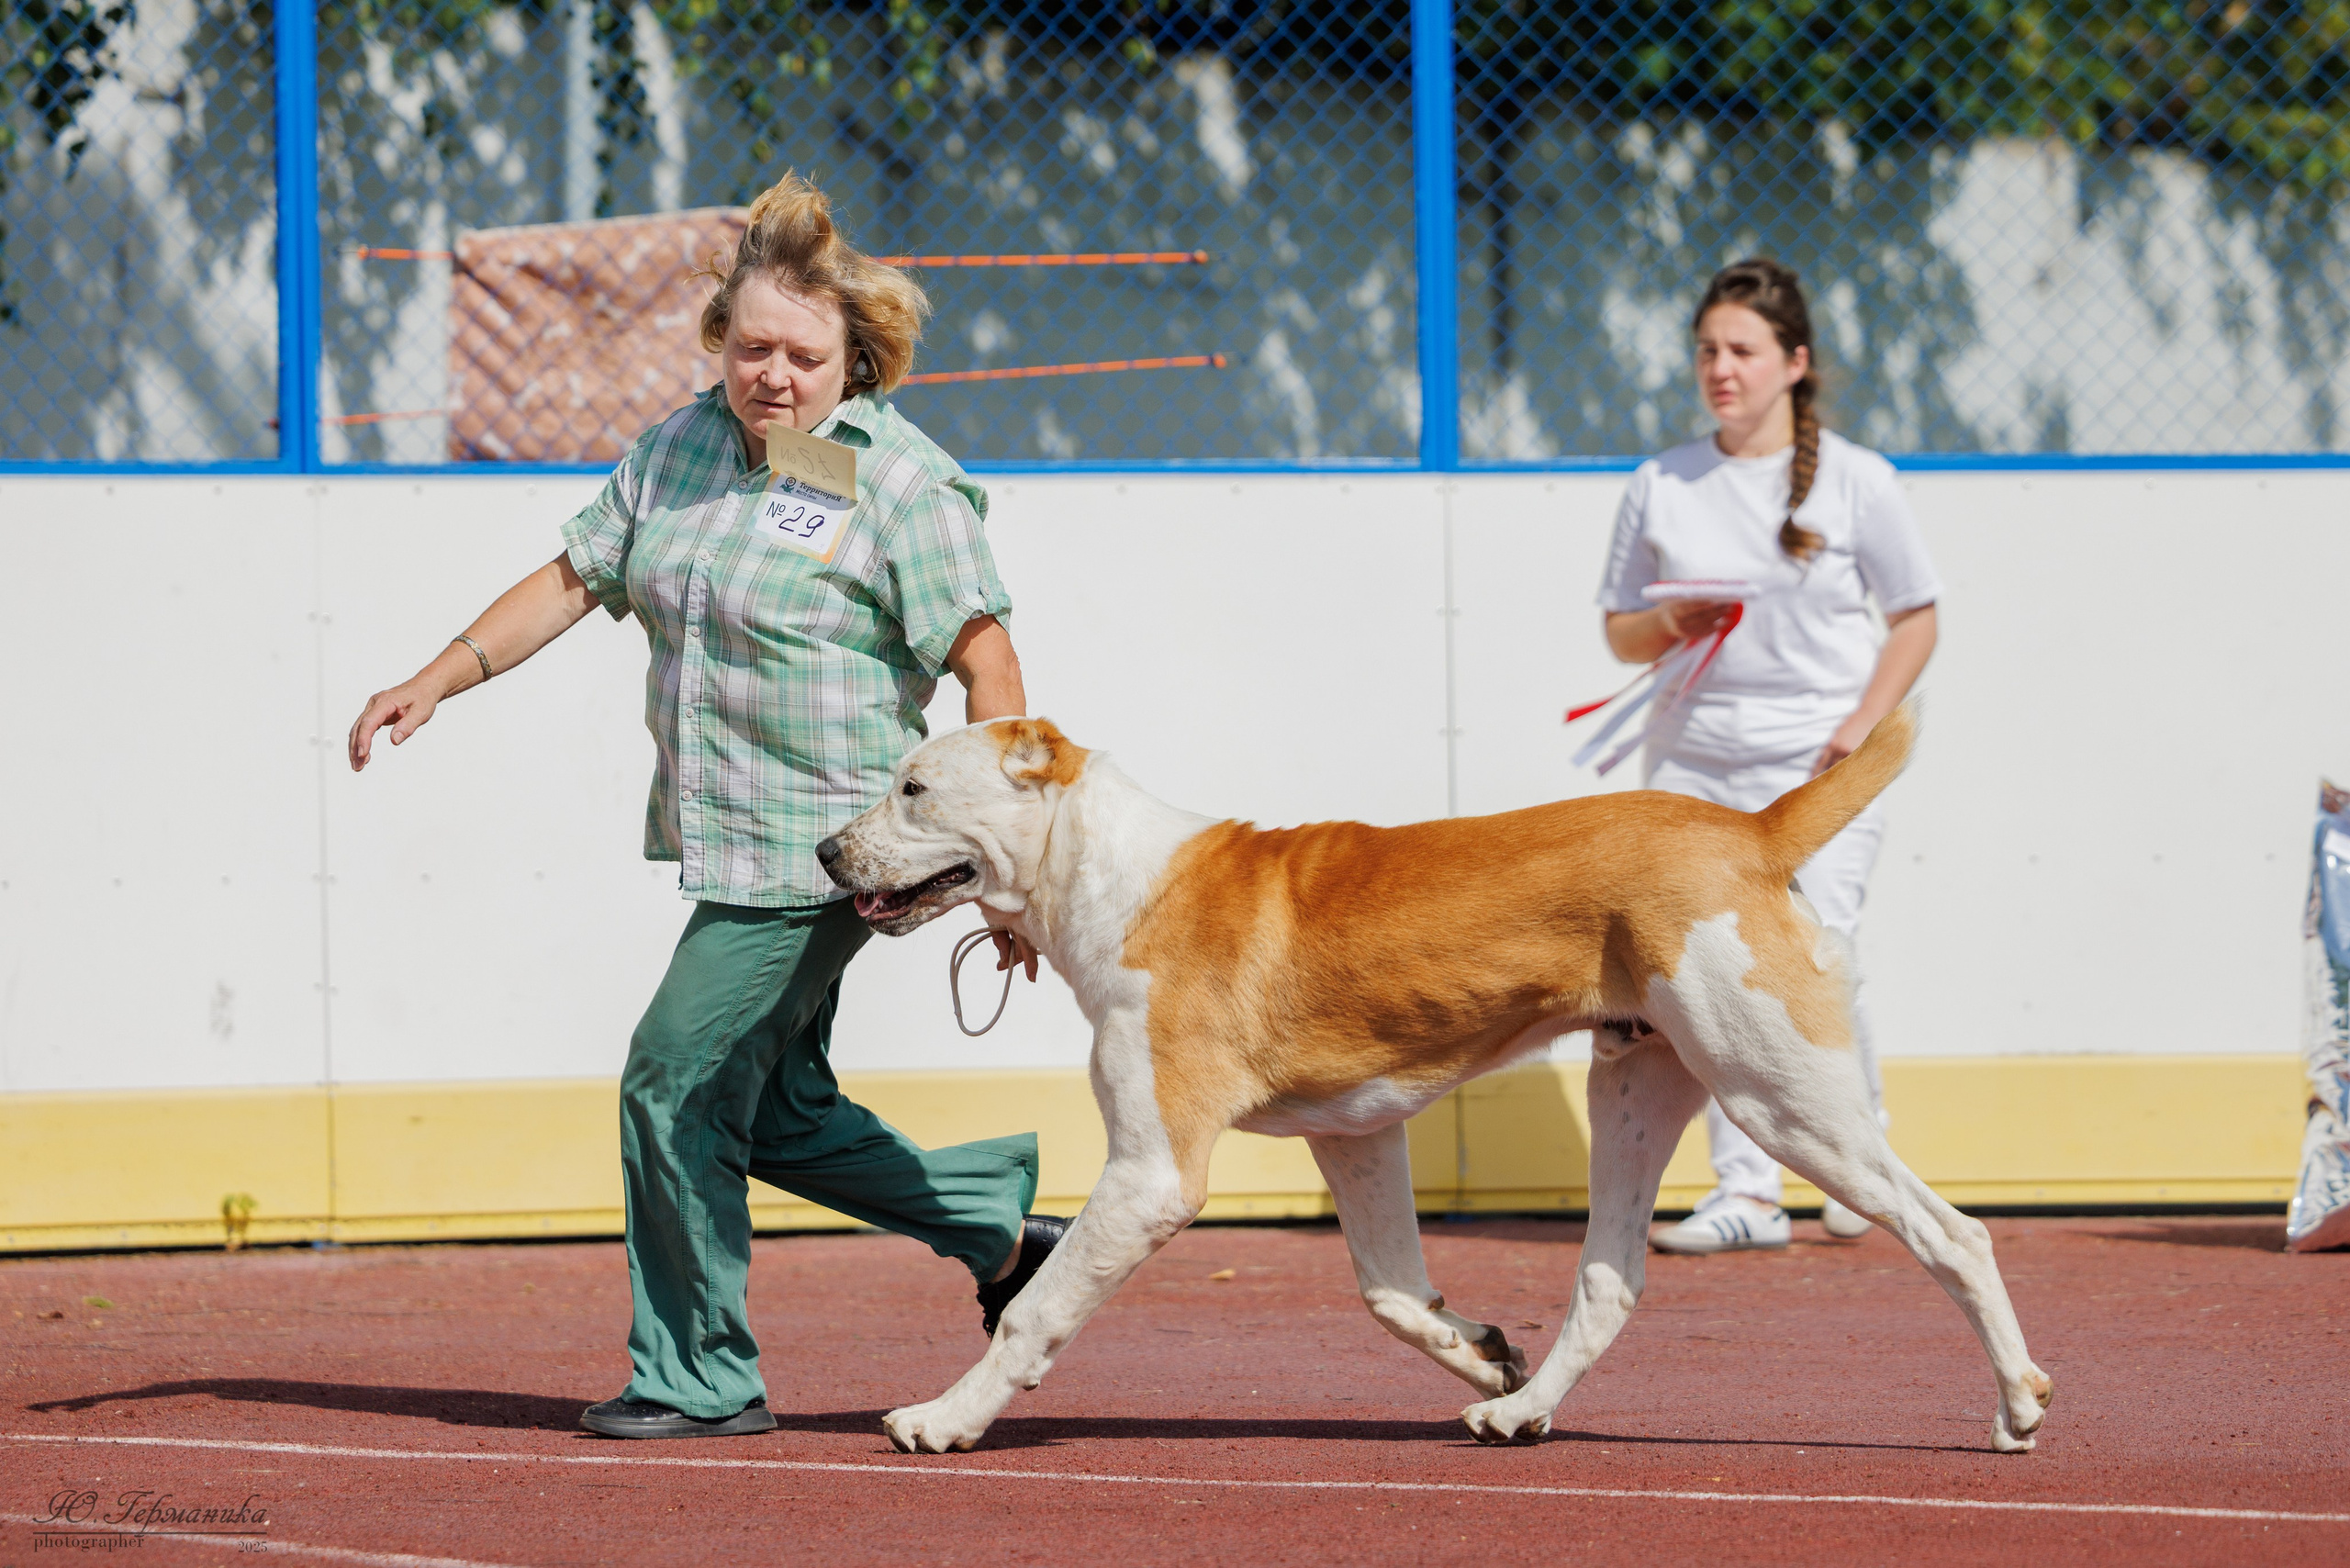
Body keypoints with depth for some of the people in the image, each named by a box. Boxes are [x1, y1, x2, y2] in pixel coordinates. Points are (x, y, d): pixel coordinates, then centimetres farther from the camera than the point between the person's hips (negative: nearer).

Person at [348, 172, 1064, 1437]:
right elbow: (577, 577, 16)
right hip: (724, 842, 8)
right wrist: (438, 682, 6)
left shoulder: (902, 482, -11)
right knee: (775, 1117, 11)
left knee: (678, 1085, -7)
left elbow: (986, 665, -13)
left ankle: (698, 1378, 5)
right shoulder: (681, 448, 10)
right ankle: (996, 1222, 28)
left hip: (822, 848, -8)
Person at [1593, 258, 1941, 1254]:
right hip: (1692, 758, 3)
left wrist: (1862, 727, -7)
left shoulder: (1855, 481, 2)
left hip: (1818, 765, -3)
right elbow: (1620, 631, 13)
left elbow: (1914, 617, 6)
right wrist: (1671, 626, -10)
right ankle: (1745, 1191, 1)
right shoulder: (1660, 485, 9)